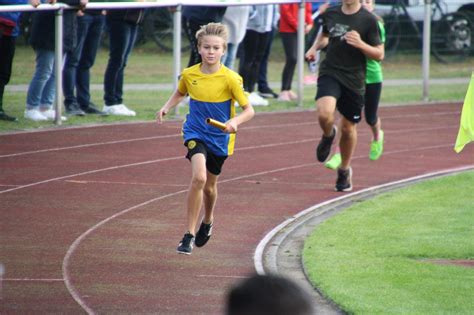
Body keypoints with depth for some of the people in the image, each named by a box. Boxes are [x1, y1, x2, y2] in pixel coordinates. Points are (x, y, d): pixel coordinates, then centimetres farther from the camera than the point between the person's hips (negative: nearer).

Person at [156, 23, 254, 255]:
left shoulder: (230, 79, -15)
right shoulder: (189, 75, -7)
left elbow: (249, 110, -12)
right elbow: (180, 94, 16)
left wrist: (235, 121, -32)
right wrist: (166, 108, -2)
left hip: (220, 138, 0)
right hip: (195, 133, 0)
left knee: (209, 186, 17)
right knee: (199, 177, -25)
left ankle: (207, 222, 50)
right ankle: (189, 234, -18)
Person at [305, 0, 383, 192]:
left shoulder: (368, 20, -7)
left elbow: (379, 55, -4)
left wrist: (360, 44, -21)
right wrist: (315, 47, 7)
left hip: (354, 80, -1)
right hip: (330, 73, 1)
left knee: (348, 128, 10)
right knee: (324, 113, -27)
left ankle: (345, 170, 33)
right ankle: (328, 135, 9)